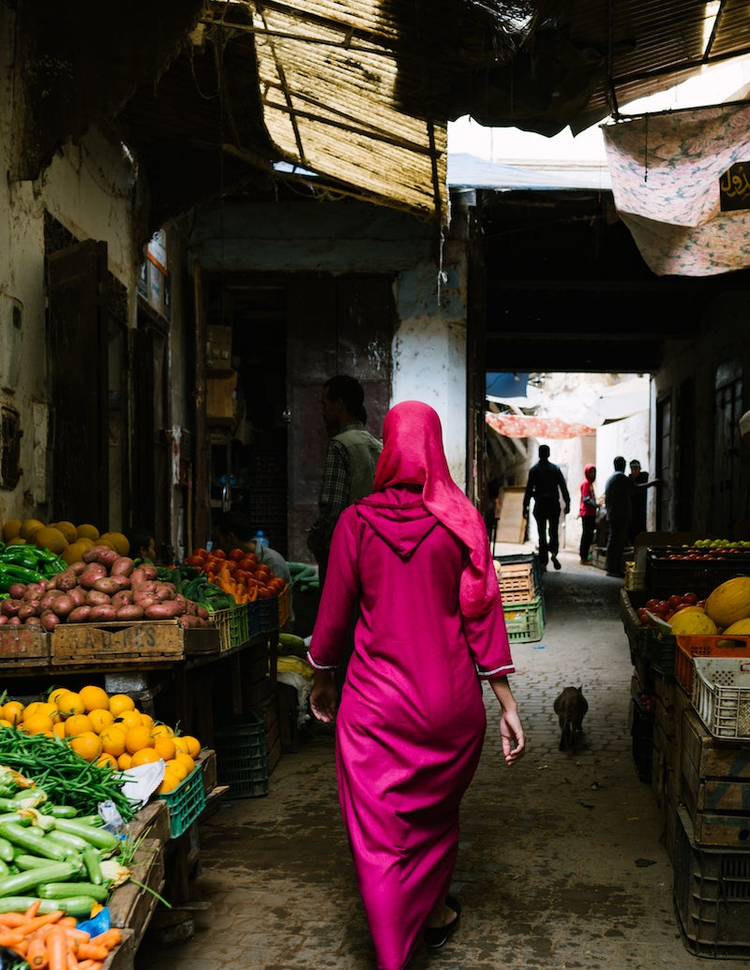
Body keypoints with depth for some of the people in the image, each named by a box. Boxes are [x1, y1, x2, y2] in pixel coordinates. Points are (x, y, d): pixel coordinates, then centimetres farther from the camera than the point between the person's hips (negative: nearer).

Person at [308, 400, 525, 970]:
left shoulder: (356, 522, -6)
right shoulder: (462, 522, -6)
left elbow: (335, 613, 1)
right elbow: (482, 615, -6)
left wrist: (322, 680, 17)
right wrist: (508, 704, -1)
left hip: (375, 703, -2)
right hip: (450, 701, 2)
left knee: (378, 836, 6)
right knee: (438, 815, 24)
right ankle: (436, 916, 46)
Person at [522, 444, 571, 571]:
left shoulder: (534, 469, 0)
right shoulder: (555, 468, 3)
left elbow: (529, 489, -2)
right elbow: (563, 487, 1)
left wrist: (525, 507, 0)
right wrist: (567, 503, 5)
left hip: (540, 505, 0)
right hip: (553, 503, 0)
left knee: (542, 534, 4)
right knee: (553, 531, 9)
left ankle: (543, 562, 1)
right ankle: (553, 552, -17)